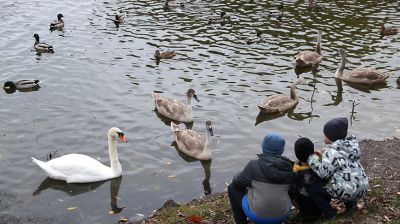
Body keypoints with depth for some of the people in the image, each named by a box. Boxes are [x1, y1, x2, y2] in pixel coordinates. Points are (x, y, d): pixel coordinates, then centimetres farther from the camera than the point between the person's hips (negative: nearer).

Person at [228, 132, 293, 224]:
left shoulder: (254, 165, -13)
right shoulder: (289, 167, -2)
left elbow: (238, 183, -1)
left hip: (257, 214, -4)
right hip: (282, 215, 4)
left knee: (232, 187, 17)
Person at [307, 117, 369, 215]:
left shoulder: (332, 151, -14)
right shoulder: (351, 145, 11)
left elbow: (323, 173, -19)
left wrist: (311, 159, -7)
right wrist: (323, 157, 13)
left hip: (346, 191, -8)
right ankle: (351, 202, 25)